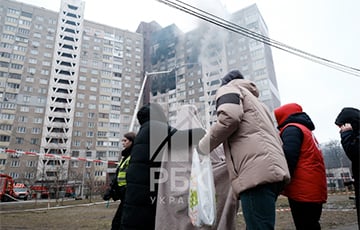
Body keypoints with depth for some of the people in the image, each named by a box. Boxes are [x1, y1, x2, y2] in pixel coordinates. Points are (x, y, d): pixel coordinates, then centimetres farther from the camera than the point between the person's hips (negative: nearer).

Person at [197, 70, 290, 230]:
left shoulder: (228, 88, 13)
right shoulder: (255, 100, 37)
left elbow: (229, 117, -11)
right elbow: (277, 140, 30)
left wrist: (203, 146, 0)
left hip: (256, 171, -9)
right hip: (272, 169, 9)